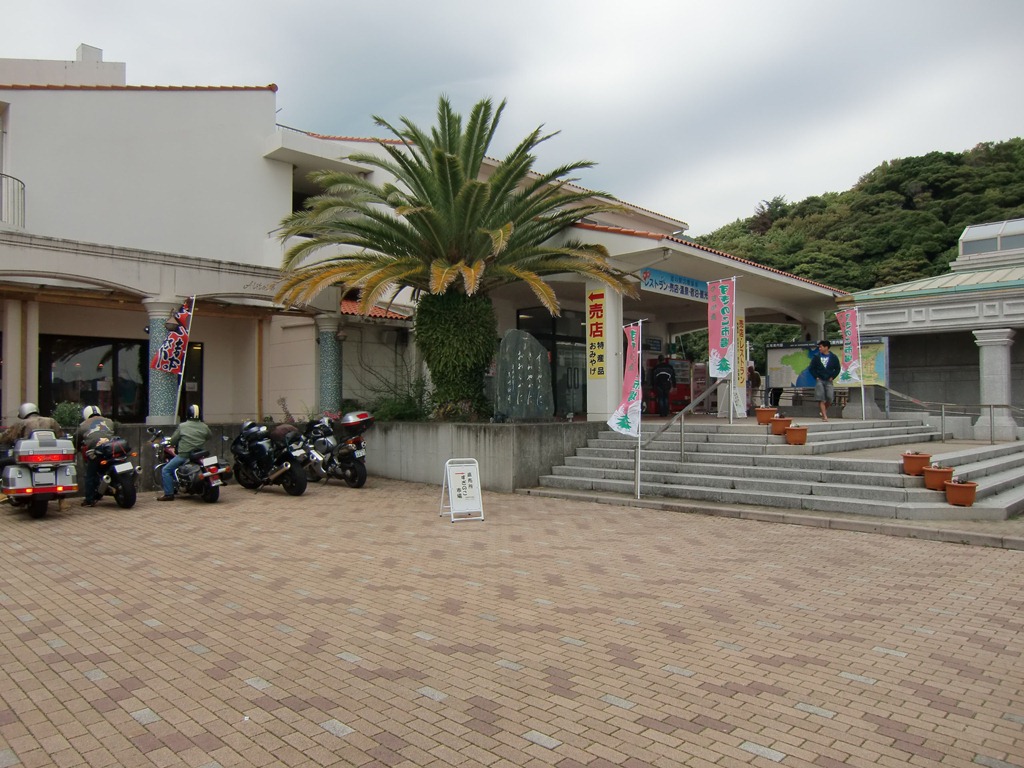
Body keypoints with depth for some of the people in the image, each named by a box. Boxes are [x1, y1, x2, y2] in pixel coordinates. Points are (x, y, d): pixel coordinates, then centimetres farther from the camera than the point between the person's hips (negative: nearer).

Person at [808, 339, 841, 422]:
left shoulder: (833, 357, 3)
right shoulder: (816, 357, 2)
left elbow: (838, 368, 10)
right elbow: (811, 368, 7)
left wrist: (832, 377, 0)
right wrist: (816, 377, -2)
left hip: (829, 381, 0)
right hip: (819, 380, 0)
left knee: (829, 398, -8)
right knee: (821, 399, -7)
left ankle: (824, 411, 20)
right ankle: (825, 416, -6)